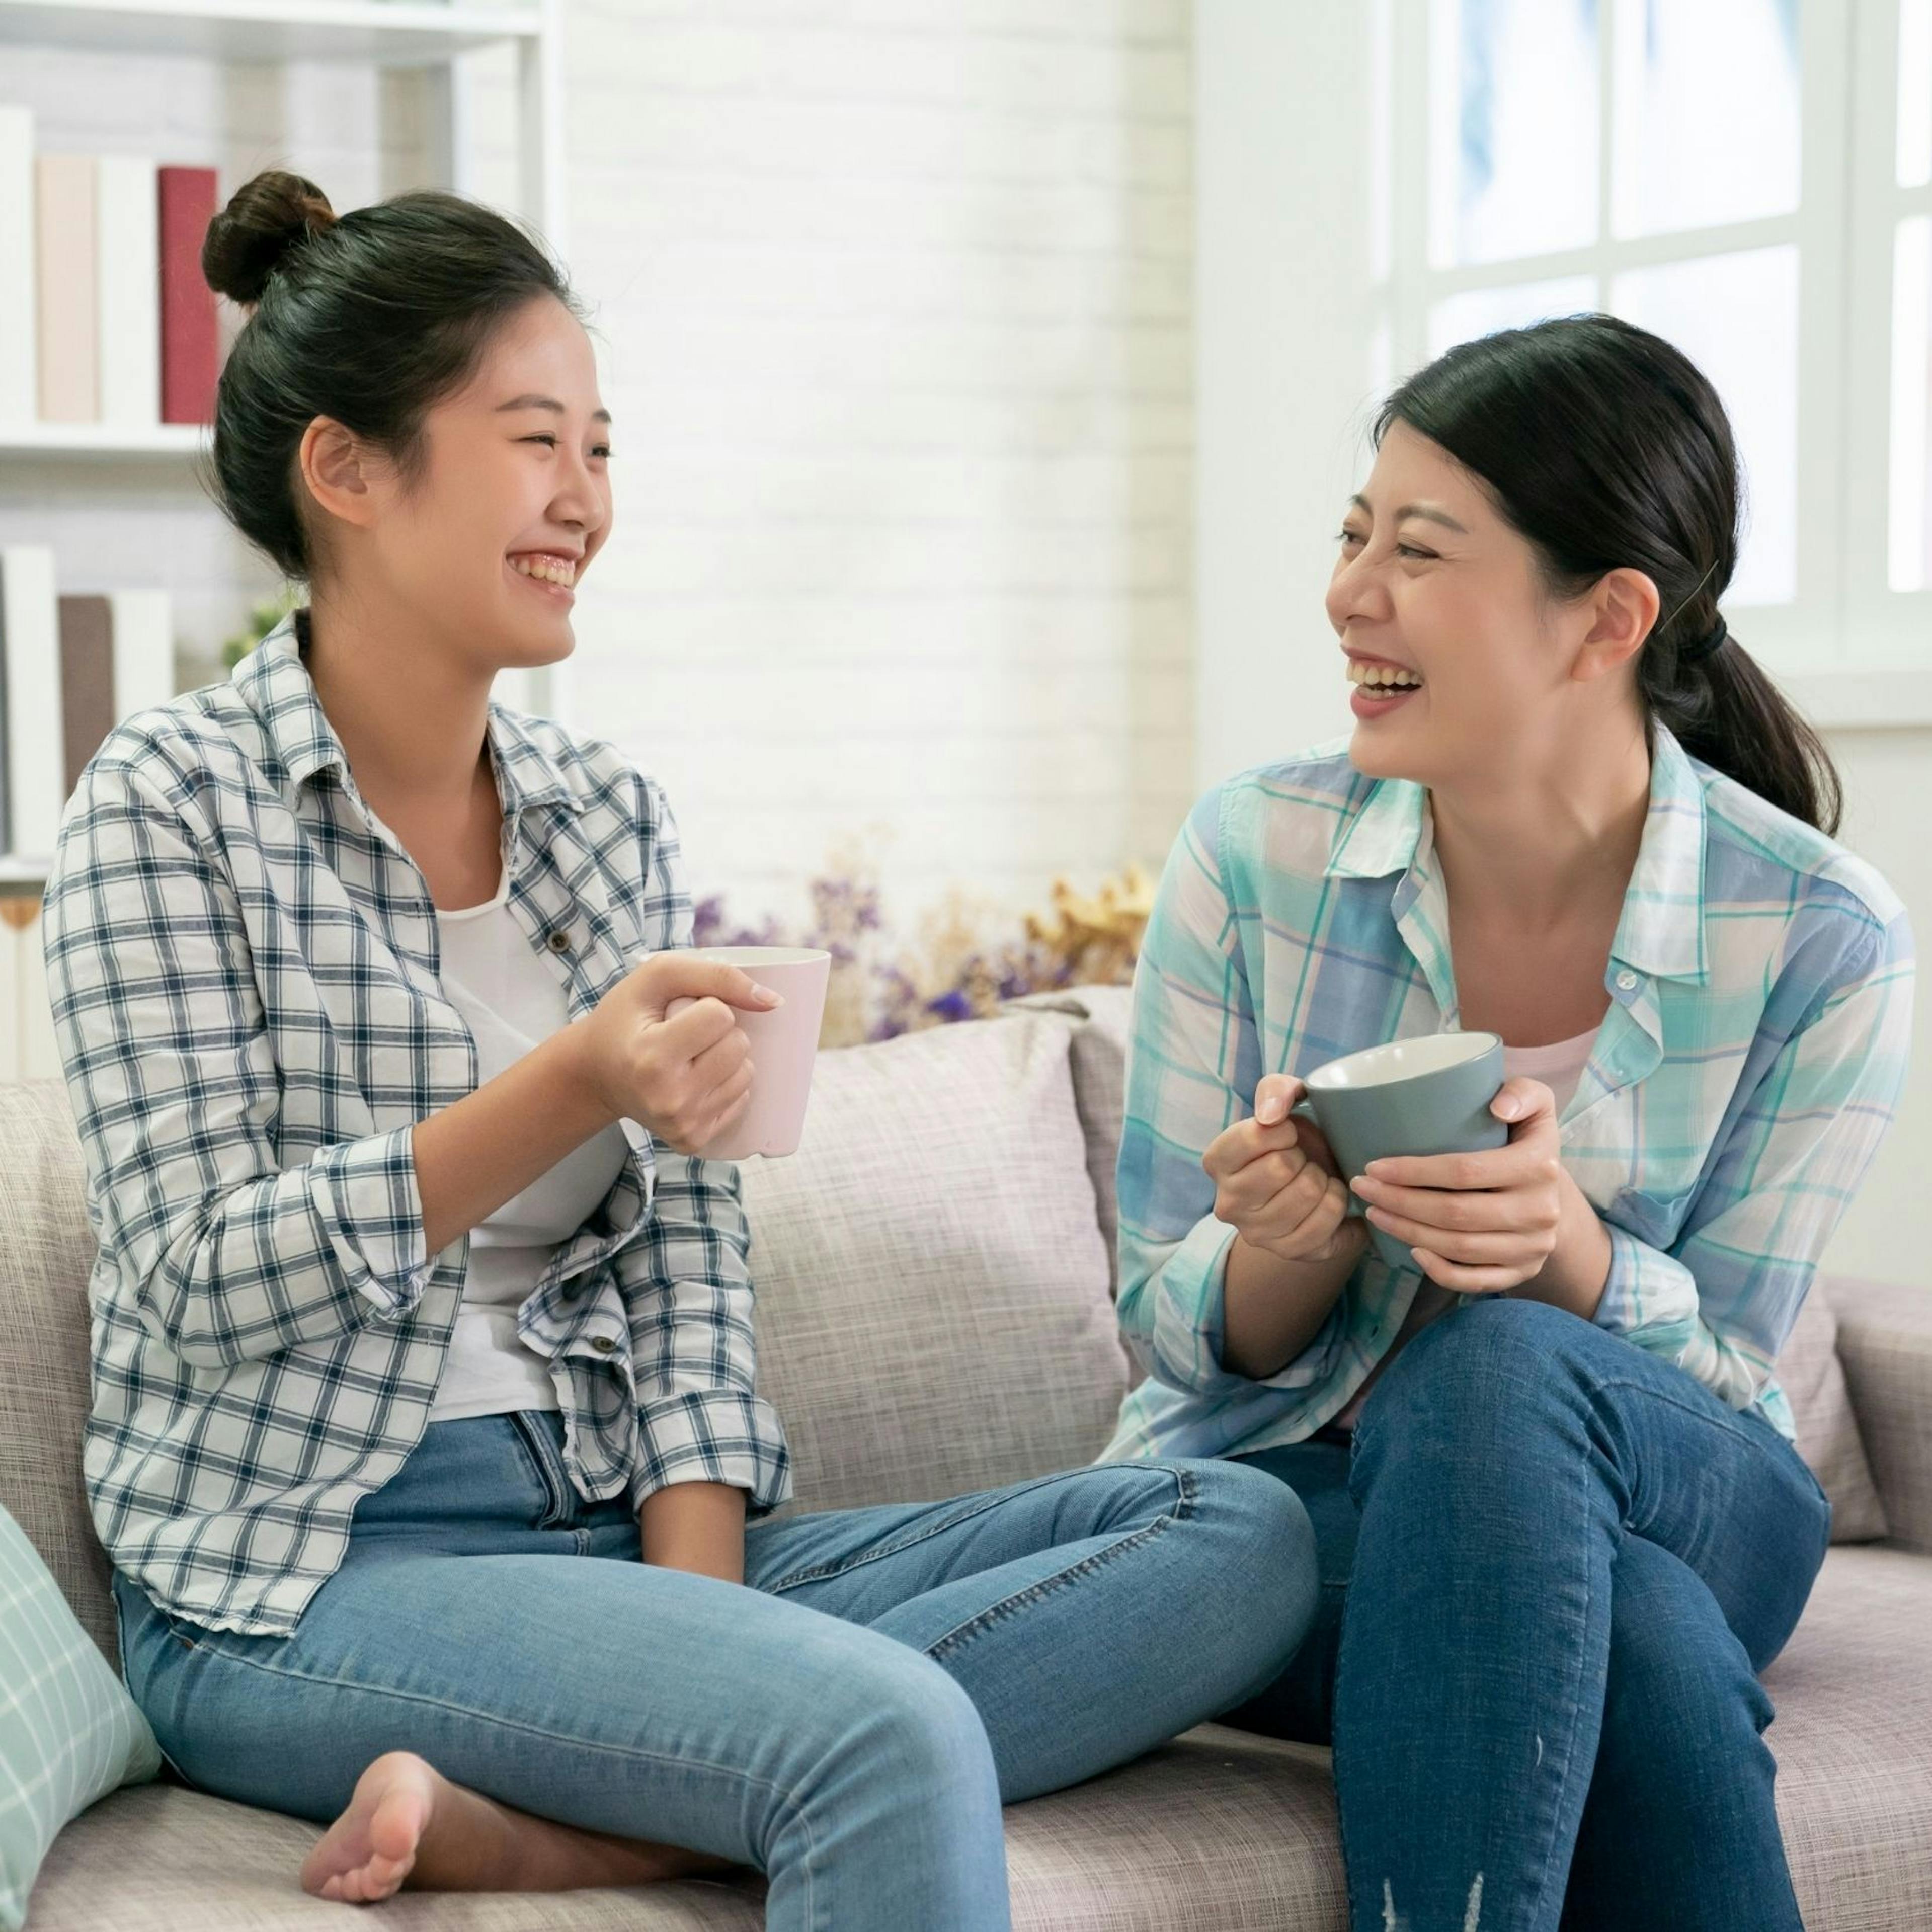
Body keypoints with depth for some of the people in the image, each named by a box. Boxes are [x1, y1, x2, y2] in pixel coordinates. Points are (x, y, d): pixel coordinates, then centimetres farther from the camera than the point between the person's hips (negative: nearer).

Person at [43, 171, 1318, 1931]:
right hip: (304, 1577, -8)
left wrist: (699, 1596, -7)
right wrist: (563, 1093, -25)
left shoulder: (610, 815, 13)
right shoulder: (175, 806, -4)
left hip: (613, 1526, 8)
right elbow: (204, 1285, -12)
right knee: (895, 1733, -35)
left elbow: (687, 1250, 9)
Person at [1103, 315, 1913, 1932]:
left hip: (1663, 1497, 1)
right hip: (1280, 1486, -1)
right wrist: (1298, 1239, -25)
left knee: (1497, 1366, -36)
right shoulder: (1254, 857, -7)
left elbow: (1720, 1369, -6)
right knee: (1647, 1649, -35)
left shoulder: (1819, 936, -11)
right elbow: (1171, 1323, 0)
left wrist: (1567, 1249, -30)